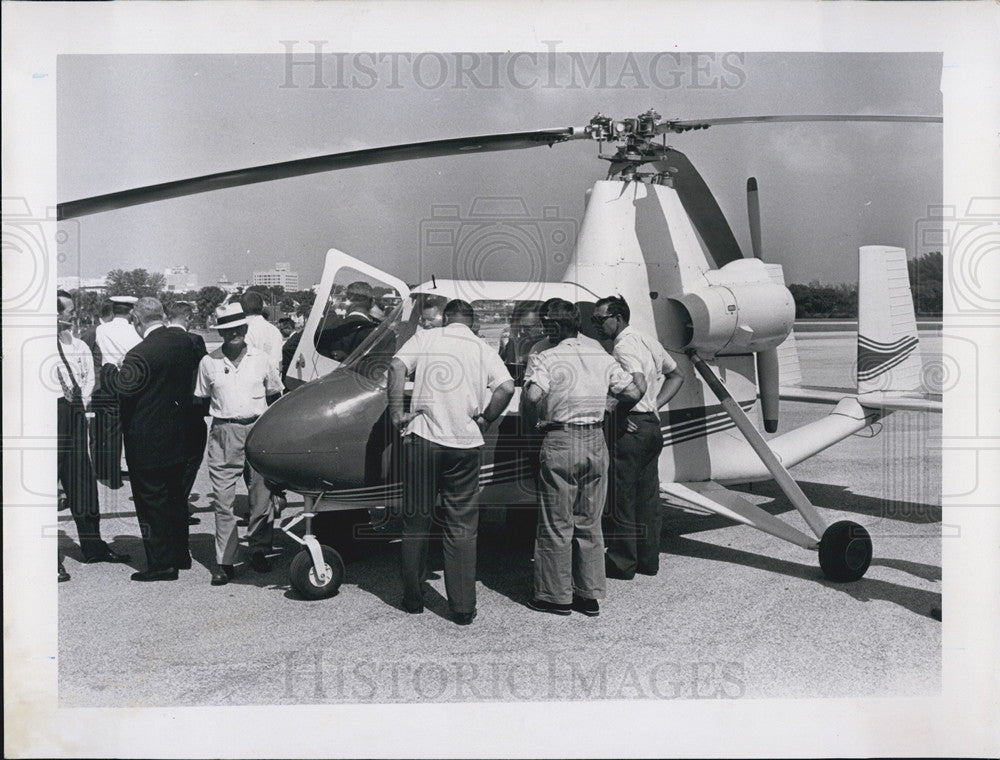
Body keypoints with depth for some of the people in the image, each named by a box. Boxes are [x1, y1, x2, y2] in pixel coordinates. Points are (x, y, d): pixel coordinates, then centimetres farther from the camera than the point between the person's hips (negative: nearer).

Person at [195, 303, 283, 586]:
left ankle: (259, 551, 18)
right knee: (223, 499, -3)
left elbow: (275, 397, 16)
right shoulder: (209, 363, 5)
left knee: (262, 495, 2)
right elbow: (201, 400, 14)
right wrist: (220, 413, 0)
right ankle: (224, 562, 2)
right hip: (223, 434, -1)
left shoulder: (262, 360, 6)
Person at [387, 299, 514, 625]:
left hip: (422, 438, 0)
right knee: (462, 527, 6)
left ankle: (413, 598, 20)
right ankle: (462, 607, 6)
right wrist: (483, 421, 3)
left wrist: (397, 414, -5)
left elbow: (397, 367, -9)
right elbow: (506, 387, -7)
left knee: (416, 520, 12)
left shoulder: (424, 338, 7)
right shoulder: (483, 349, 8)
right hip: (465, 443, 0)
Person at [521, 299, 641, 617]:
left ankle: (555, 596, 13)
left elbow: (532, 394, -24)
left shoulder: (545, 358, -9)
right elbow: (633, 393, 7)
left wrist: (532, 421, -6)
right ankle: (590, 595, 19)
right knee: (589, 523, 14)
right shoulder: (602, 357, 7)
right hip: (596, 440, 5)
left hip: (561, 442, -5)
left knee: (556, 524, 6)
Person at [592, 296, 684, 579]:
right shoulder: (648, 342, 14)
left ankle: (621, 562, 8)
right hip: (652, 426, 9)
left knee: (621, 497, 1)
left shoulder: (624, 346, -14)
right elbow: (676, 376, 24)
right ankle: (648, 559, 21)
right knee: (647, 496, 14)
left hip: (630, 428, -9)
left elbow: (638, 386, -30)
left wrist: (619, 409, -17)